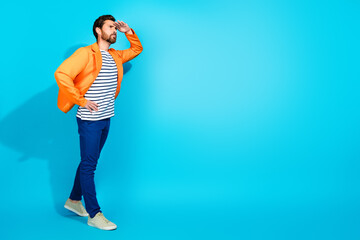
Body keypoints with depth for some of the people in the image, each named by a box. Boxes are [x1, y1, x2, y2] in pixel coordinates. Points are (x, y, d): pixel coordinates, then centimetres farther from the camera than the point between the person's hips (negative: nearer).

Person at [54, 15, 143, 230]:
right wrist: (81, 100, -18)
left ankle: (74, 200, 33)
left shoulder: (115, 56, 13)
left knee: (89, 163, 17)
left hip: (106, 118, 8)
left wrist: (128, 31, 12)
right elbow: (61, 74, -21)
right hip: (89, 120, -8)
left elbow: (137, 49, 30)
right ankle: (94, 215, 4)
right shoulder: (86, 53, -11)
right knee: (89, 166, -2)